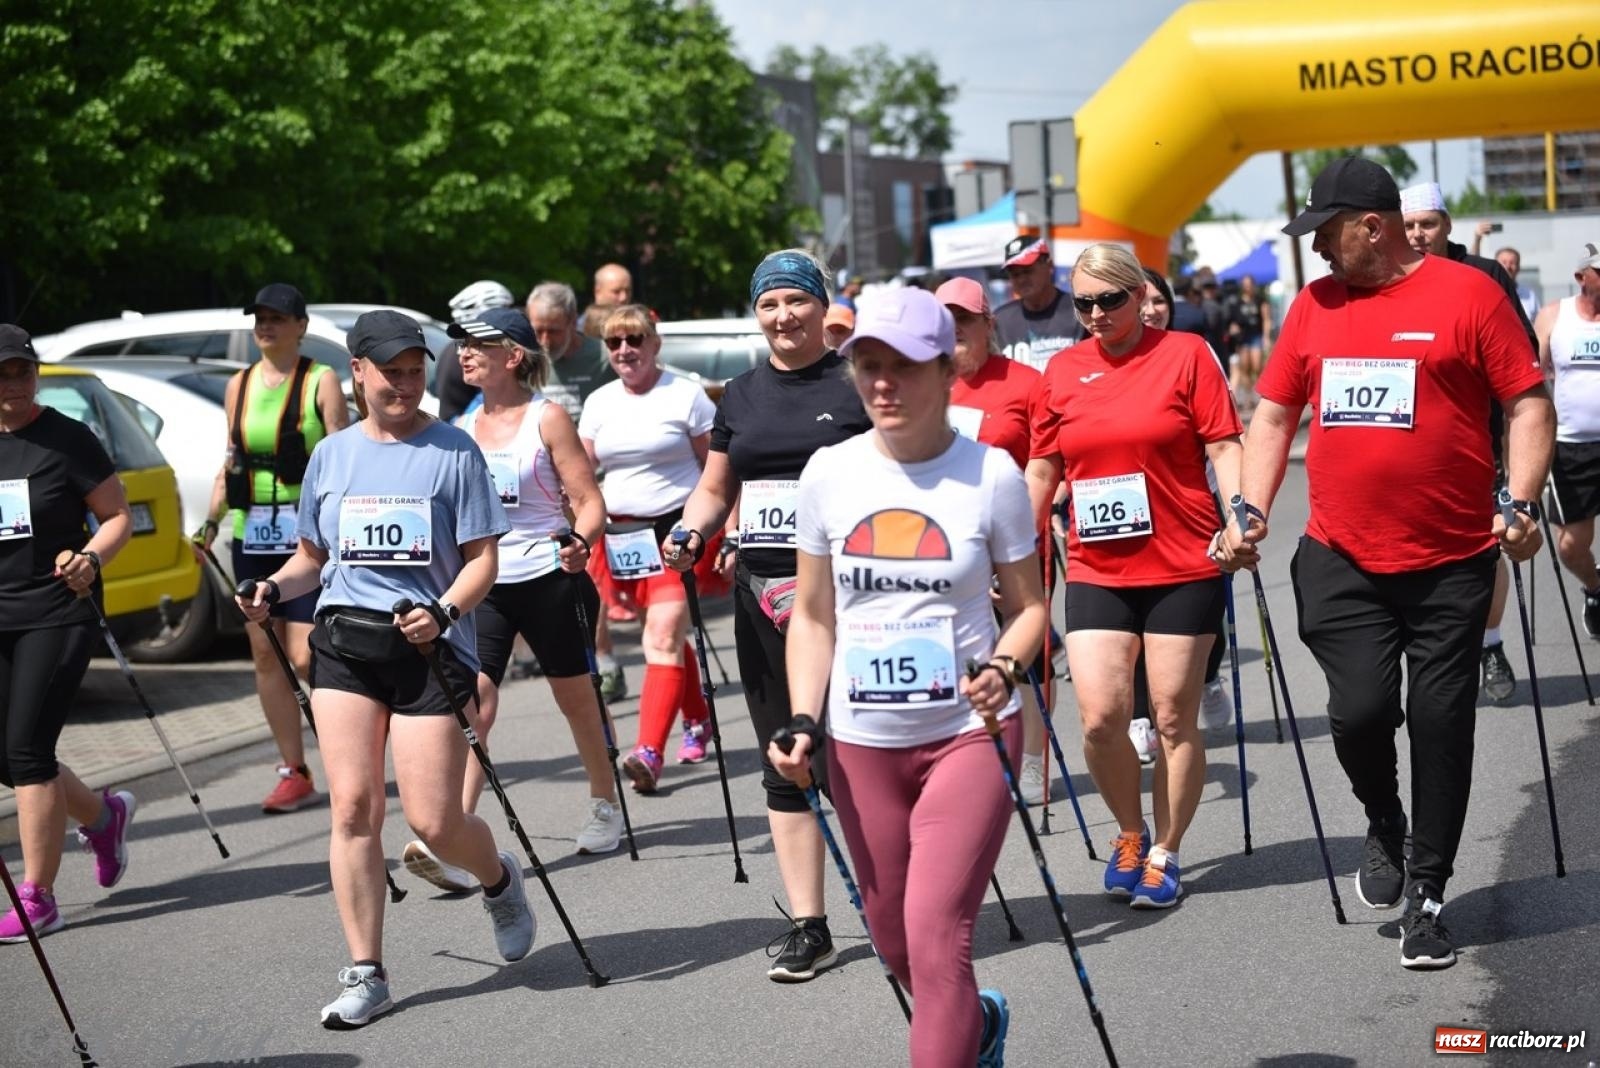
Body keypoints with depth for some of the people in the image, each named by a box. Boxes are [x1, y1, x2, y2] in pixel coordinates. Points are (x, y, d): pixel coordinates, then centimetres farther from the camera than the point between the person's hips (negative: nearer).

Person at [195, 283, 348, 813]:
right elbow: (231, 463, 18)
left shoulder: (320, 381, -4)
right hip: (252, 536, 6)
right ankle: (295, 773, 12)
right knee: (265, 655, 5)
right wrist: (211, 521, 8)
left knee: (305, 658, -10)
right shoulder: (239, 386, 12)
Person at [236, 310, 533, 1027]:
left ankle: (499, 878, 30)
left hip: (430, 647, -3)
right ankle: (365, 974, 3)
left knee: (434, 823, -5)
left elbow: (482, 559, -1)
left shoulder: (454, 451, 1)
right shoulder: (331, 455, 12)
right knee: (352, 806, -5)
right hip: (343, 641, 3)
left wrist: (443, 611, -19)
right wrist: (274, 588, 0)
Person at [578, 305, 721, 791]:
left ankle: (650, 752, -22)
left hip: (678, 530, -5)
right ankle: (698, 721, 31)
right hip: (622, 534, 5)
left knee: (663, 638, -14)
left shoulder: (685, 395, -3)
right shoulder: (599, 403, 11)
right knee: (669, 637, 12)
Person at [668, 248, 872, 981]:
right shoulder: (741, 396, 14)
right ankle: (807, 926, 13)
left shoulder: (857, 385, -1)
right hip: (760, 592, 5)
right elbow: (714, 490, 23)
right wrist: (689, 533, 3)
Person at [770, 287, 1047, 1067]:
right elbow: (813, 616, 7)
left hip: (969, 732, -3)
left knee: (936, 936, -14)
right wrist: (802, 723, -3)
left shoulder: (990, 473, -7)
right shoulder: (829, 474, 0)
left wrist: (1005, 666, -18)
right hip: (862, 742, 4)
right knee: (894, 943, 14)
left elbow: (1028, 604, 2)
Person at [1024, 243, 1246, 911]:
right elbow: (1043, 469, 17)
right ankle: (1130, 835, 18)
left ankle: (1165, 855, 19)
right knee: (1100, 717, -7)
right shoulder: (1062, 371, 8)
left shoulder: (1186, 354, -1)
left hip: (1183, 568, -2)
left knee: (1174, 719, 4)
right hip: (1095, 573, 3)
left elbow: (1223, 446, -4)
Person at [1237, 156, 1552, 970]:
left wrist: (1521, 502, -14)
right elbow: (1274, 415, 15)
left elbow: (1528, 406, -3)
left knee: (1441, 724, 3)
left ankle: (1427, 894, 17)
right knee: (1360, 707, -9)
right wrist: (1253, 508, 3)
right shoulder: (1314, 305, 8)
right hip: (1342, 561, 3)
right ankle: (1384, 829, 22)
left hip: (1451, 563, -2)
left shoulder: (1467, 295, -4)